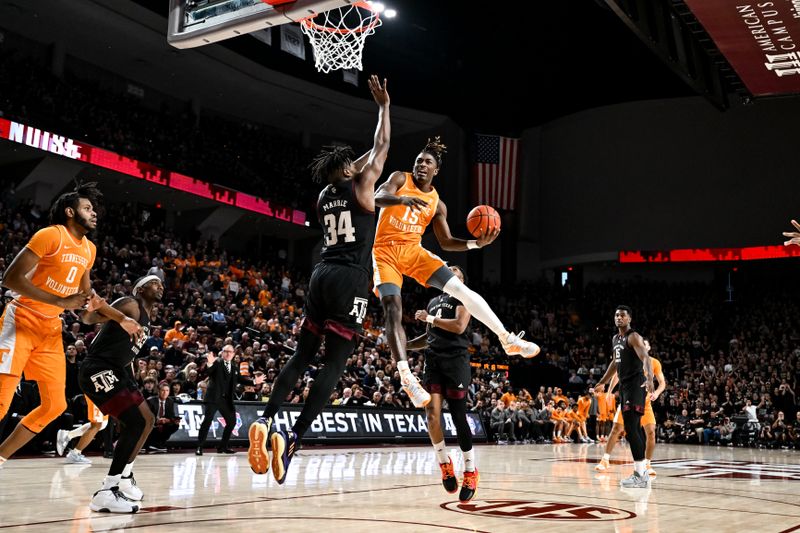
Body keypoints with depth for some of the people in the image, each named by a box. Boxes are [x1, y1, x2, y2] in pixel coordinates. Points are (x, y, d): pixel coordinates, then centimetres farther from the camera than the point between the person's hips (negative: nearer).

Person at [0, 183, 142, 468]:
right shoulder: (50, 235, -14)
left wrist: (122, 319, 18)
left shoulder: (89, 249, 9)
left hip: (51, 330, 8)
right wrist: (60, 302, -25)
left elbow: (87, 294, 24)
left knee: (55, 405, 6)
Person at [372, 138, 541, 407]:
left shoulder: (437, 204, 10)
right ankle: (406, 377, -23)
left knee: (460, 289, -9)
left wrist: (476, 243, -8)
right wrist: (402, 199, -42)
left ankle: (508, 340, -4)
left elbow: (446, 242, 10)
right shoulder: (400, 179, 0)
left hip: (414, 251, 4)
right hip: (385, 251, -3)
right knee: (393, 310, -19)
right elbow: (377, 198, -19)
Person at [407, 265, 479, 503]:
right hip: (433, 359, 5)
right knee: (432, 413, -10)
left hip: (455, 360, -5)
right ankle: (444, 463, 9)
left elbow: (459, 326, -13)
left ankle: (470, 471, 7)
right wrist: (405, 345, 16)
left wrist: (430, 319, -10)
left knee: (458, 417, -6)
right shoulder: (433, 302, 25)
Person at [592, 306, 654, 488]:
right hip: (624, 386, 9)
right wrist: (602, 383, 36)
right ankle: (641, 471, 19)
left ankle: (640, 476, -13)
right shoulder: (615, 339, 16)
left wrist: (649, 379, -44)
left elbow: (646, 358, -26)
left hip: (635, 385, -9)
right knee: (634, 429, 12)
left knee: (631, 429, -14)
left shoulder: (634, 337, -12)